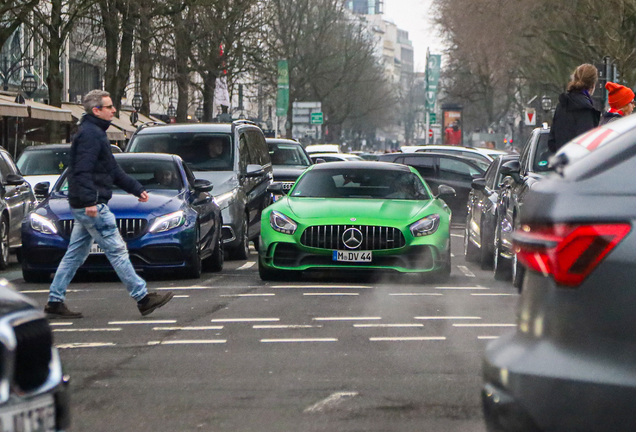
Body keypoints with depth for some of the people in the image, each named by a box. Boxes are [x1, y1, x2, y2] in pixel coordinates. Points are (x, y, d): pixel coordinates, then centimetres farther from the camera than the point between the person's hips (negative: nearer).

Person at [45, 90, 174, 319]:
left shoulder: (96, 133, 20)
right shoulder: (89, 134, -14)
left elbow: (113, 170, 26)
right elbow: (83, 171, -24)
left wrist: (136, 188, 25)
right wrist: (90, 201, -30)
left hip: (85, 206, 11)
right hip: (93, 205, -11)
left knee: (75, 254, 11)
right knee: (116, 250, -6)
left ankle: (55, 301, 13)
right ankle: (143, 298, -3)